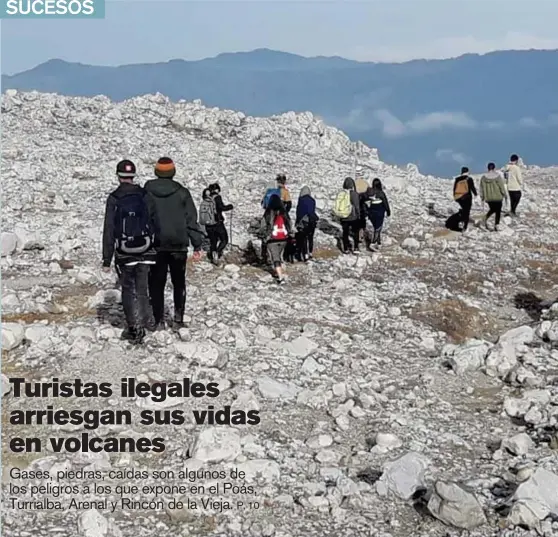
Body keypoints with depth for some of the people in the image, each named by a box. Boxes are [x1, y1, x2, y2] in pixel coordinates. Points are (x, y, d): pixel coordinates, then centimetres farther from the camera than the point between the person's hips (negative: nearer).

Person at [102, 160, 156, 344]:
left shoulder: (114, 199, -8)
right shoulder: (145, 195, -3)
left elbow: (109, 230, -8)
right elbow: (155, 223, 1)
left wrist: (107, 259, -4)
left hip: (124, 253, -2)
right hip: (146, 251, 2)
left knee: (128, 290, 9)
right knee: (142, 289, 15)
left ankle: (134, 328, 4)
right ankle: (145, 322, 21)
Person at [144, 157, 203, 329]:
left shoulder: (146, 192, 0)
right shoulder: (182, 192, -2)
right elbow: (191, 220, -2)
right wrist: (197, 245, 2)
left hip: (155, 245, 0)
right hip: (179, 245, 0)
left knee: (156, 283, 7)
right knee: (179, 282, 16)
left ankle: (159, 320, 5)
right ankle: (179, 316, 11)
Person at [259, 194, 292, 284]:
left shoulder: (268, 214, -10)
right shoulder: (284, 213, 2)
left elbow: (263, 227, -6)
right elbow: (289, 225, 12)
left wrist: (263, 237, 8)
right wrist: (289, 234, 25)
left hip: (272, 240, -4)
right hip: (283, 239, 4)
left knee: (275, 258, -1)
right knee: (279, 256, 24)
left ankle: (281, 278, -11)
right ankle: (280, 272, 34)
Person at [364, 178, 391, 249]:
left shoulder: (368, 192, -6)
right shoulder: (381, 193, -16)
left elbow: (366, 203, 0)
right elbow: (386, 203, -9)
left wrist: (367, 213, 11)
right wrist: (388, 212, 5)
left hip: (371, 213, 5)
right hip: (379, 214, -5)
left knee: (376, 228, 21)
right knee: (378, 229, 4)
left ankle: (379, 243, 29)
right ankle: (372, 244, -8)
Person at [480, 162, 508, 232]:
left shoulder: (483, 177, -2)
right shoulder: (498, 177, -10)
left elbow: (482, 188, 2)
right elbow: (502, 187, -7)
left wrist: (482, 197, 12)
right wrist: (505, 194, 6)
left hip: (488, 198, 3)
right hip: (498, 197, -3)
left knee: (492, 209, 22)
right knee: (498, 211, 6)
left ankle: (486, 217, -3)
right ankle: (496, 225, 0)